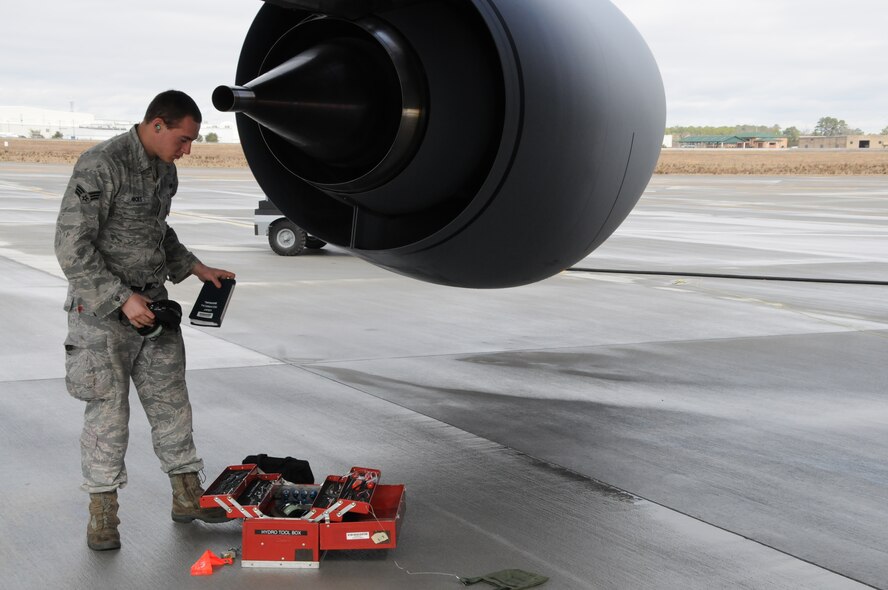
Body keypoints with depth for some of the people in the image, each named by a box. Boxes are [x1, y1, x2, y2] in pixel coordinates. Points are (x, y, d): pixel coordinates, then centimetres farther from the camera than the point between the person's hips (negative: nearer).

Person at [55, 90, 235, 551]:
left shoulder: (165, 171, 8)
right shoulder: (101, 166, -18)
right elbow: (71, 247, -21)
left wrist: (195, 268, 13)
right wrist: (123, 298, -22)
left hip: (153, 307, 7)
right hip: (103, 312, -7)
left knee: (171, 404, 10)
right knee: (108, 413, 0)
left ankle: (188, 497, 21)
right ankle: (102, 513, 13)